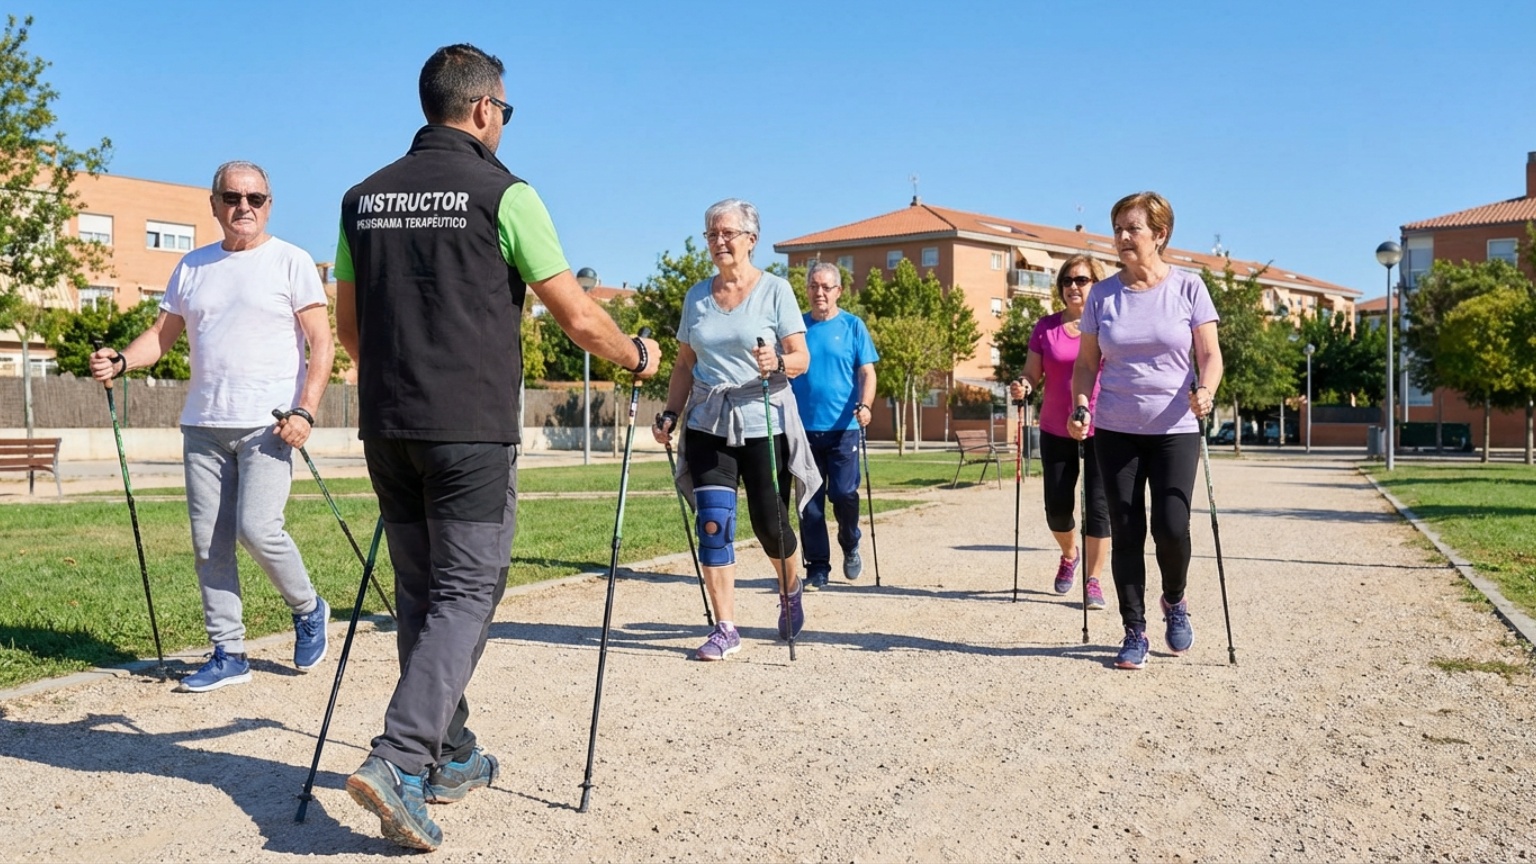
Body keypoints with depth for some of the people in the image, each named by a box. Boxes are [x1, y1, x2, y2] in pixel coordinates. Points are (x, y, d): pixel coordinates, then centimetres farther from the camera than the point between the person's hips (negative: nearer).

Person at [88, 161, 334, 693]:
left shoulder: (290, 261, 1)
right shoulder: (192, 267, 15)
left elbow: (321, 343, -5)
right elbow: (163, 335, 15)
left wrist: (305, 411, -16)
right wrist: (120, 361, -6)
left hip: (268, 424, -5)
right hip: (203, 424, 5)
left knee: (257, 529, -16)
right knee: (209, 544, 4)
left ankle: (308, 610, 11)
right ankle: (228, 654, 14)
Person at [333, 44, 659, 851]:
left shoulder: (364, 197, 11)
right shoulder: (502, 192, -6)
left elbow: (348, 325, 19)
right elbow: (578, 316, -6)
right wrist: (637, 355, 12)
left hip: (387, 425, 6)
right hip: (471, 429, -6)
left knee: (420, 594, 14)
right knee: (465, 594, -1)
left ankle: (451, 757, 23)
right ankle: (398, 760, -13)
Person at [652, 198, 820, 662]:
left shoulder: (775, 290, -1)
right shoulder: (696, 296, 10)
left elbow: (802, 357, -5)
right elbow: (685, 365, 15)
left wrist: (778, 363, -27)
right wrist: (669, 414, 4)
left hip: (764, 421, -3)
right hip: (708, 423, 3)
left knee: (770, 524, 2)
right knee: (713, 523, -7)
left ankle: (789, 592, 33)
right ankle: (725, 628, 0)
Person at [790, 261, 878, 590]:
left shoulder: (852, 326, 4)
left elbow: (867, 372, -1)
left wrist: (864, 405, -19)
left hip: (842, 427, -2)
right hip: (803, 427, 2)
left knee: (844, 494, -5)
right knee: (810, 502, 3)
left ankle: (850, 546, 23)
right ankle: (817, 568, 11)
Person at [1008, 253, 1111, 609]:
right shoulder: (1046, 327, 4)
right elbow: (1032, 374, 5)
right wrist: (1022, 386, -18)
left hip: (1101, 431, -2)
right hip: (1056, 432, 2)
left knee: (1098, 506, -3)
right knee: (1057, 508, 8)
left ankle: (1093, 580, 9)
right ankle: (1069, 554, 38)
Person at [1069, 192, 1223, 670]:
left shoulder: (1187, 287, -1)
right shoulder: (1102, 294, 4)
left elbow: (1210, 354, -2)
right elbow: (1086, 363, 8)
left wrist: (1204, 390, -22)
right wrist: (1080, 405, -9)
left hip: (1175, 430, -2)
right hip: (1115, 431, 2)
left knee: (1171, 528, -8)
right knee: (1125, 533, 3)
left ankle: (1174, 601, 24)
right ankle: (1134, 632, 15)